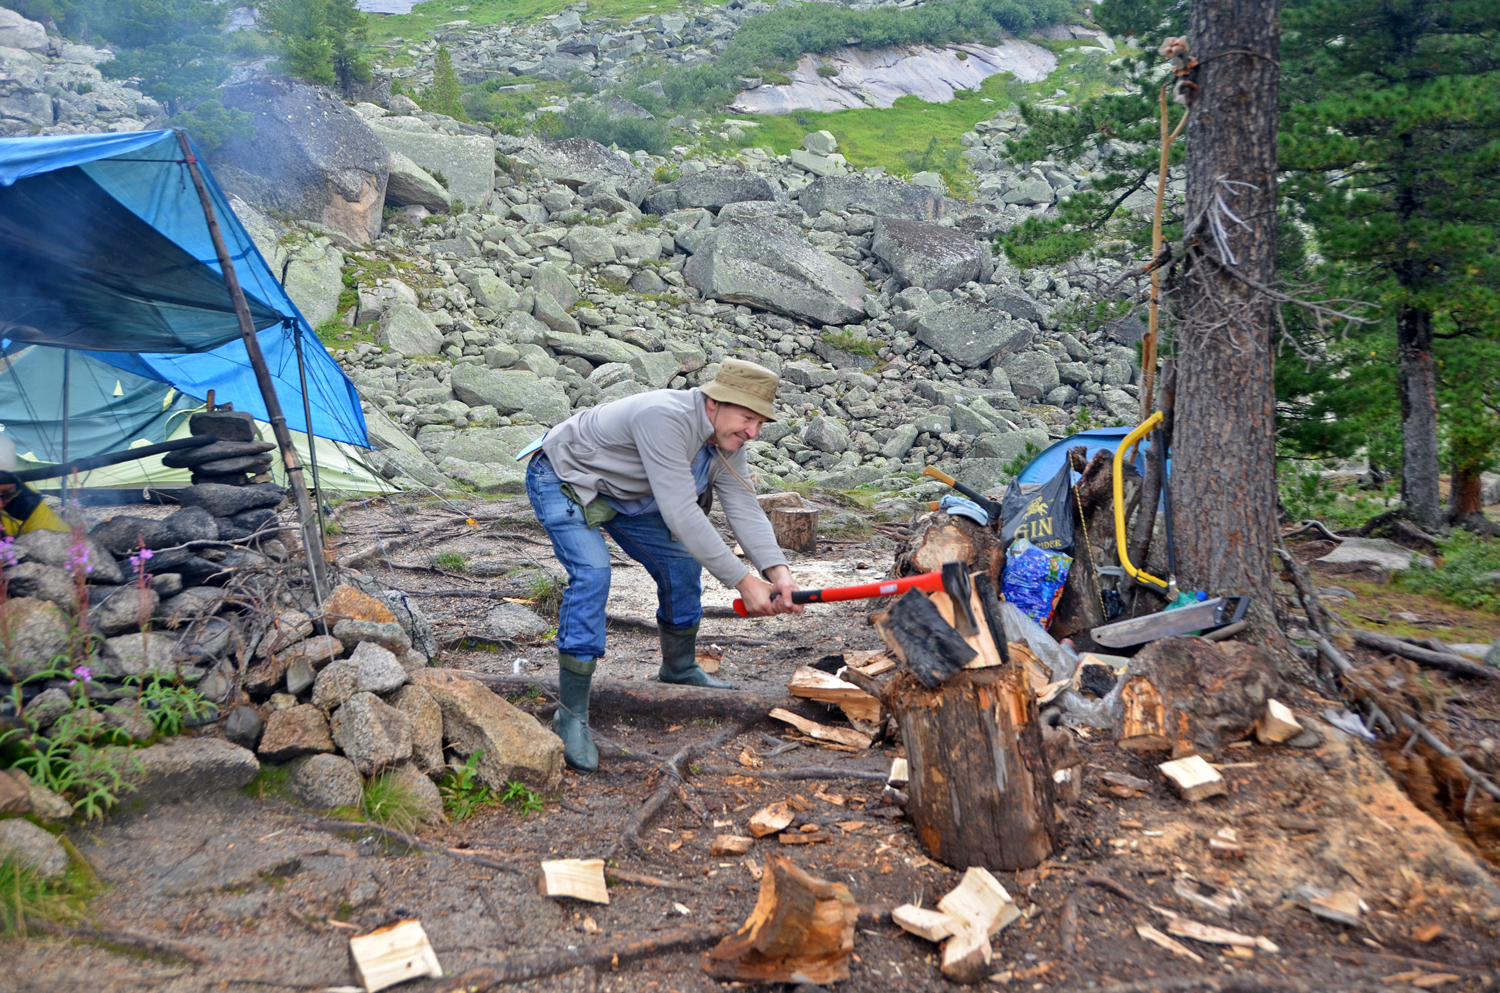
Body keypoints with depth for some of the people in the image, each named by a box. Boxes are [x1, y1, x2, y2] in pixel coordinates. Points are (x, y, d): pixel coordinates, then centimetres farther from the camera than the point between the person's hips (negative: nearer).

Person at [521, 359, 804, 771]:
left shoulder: (727, 439, -11)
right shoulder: (665, 418, -39)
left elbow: (745, 507, -14)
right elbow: (681, 513, -42)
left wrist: (776, 569, -31)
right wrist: (742, 580, -40)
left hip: (621, 492, 9)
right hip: (563, 479, -8)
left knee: (681, 564, 7)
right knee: (592, 573, -27)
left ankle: (679, 667, 33)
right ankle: (571, 714, -19)